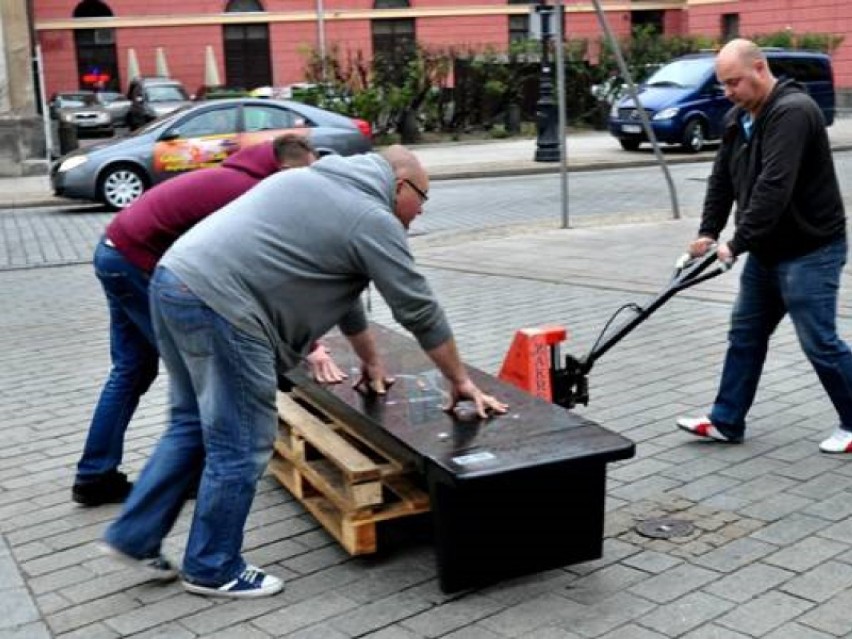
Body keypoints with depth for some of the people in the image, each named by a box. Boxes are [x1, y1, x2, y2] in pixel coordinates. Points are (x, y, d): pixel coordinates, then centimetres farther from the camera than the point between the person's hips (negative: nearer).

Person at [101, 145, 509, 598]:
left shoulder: (322, 181, 26)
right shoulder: (374, 220, -2)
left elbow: (342, 288, 32)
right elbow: (419, 311, 2)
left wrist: (371, 361, 38)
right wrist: (460, 382, 14)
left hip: (174, 283, 10)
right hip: (217, 304, -10)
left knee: (191, 424, 22)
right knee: (241, 447, 4)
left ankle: (134, 535, 28)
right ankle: (213, 569, 19)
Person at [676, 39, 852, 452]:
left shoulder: (793, 112, -22)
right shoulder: (738, 119, 8)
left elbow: (773, 188, -31)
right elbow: (722, 180, 10)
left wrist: (737, 243, -30)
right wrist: (708, 232, -3)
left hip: (809, 251, -9)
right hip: (766, 251, 9)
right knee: (745, 337, 12)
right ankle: (726, 422, 21)